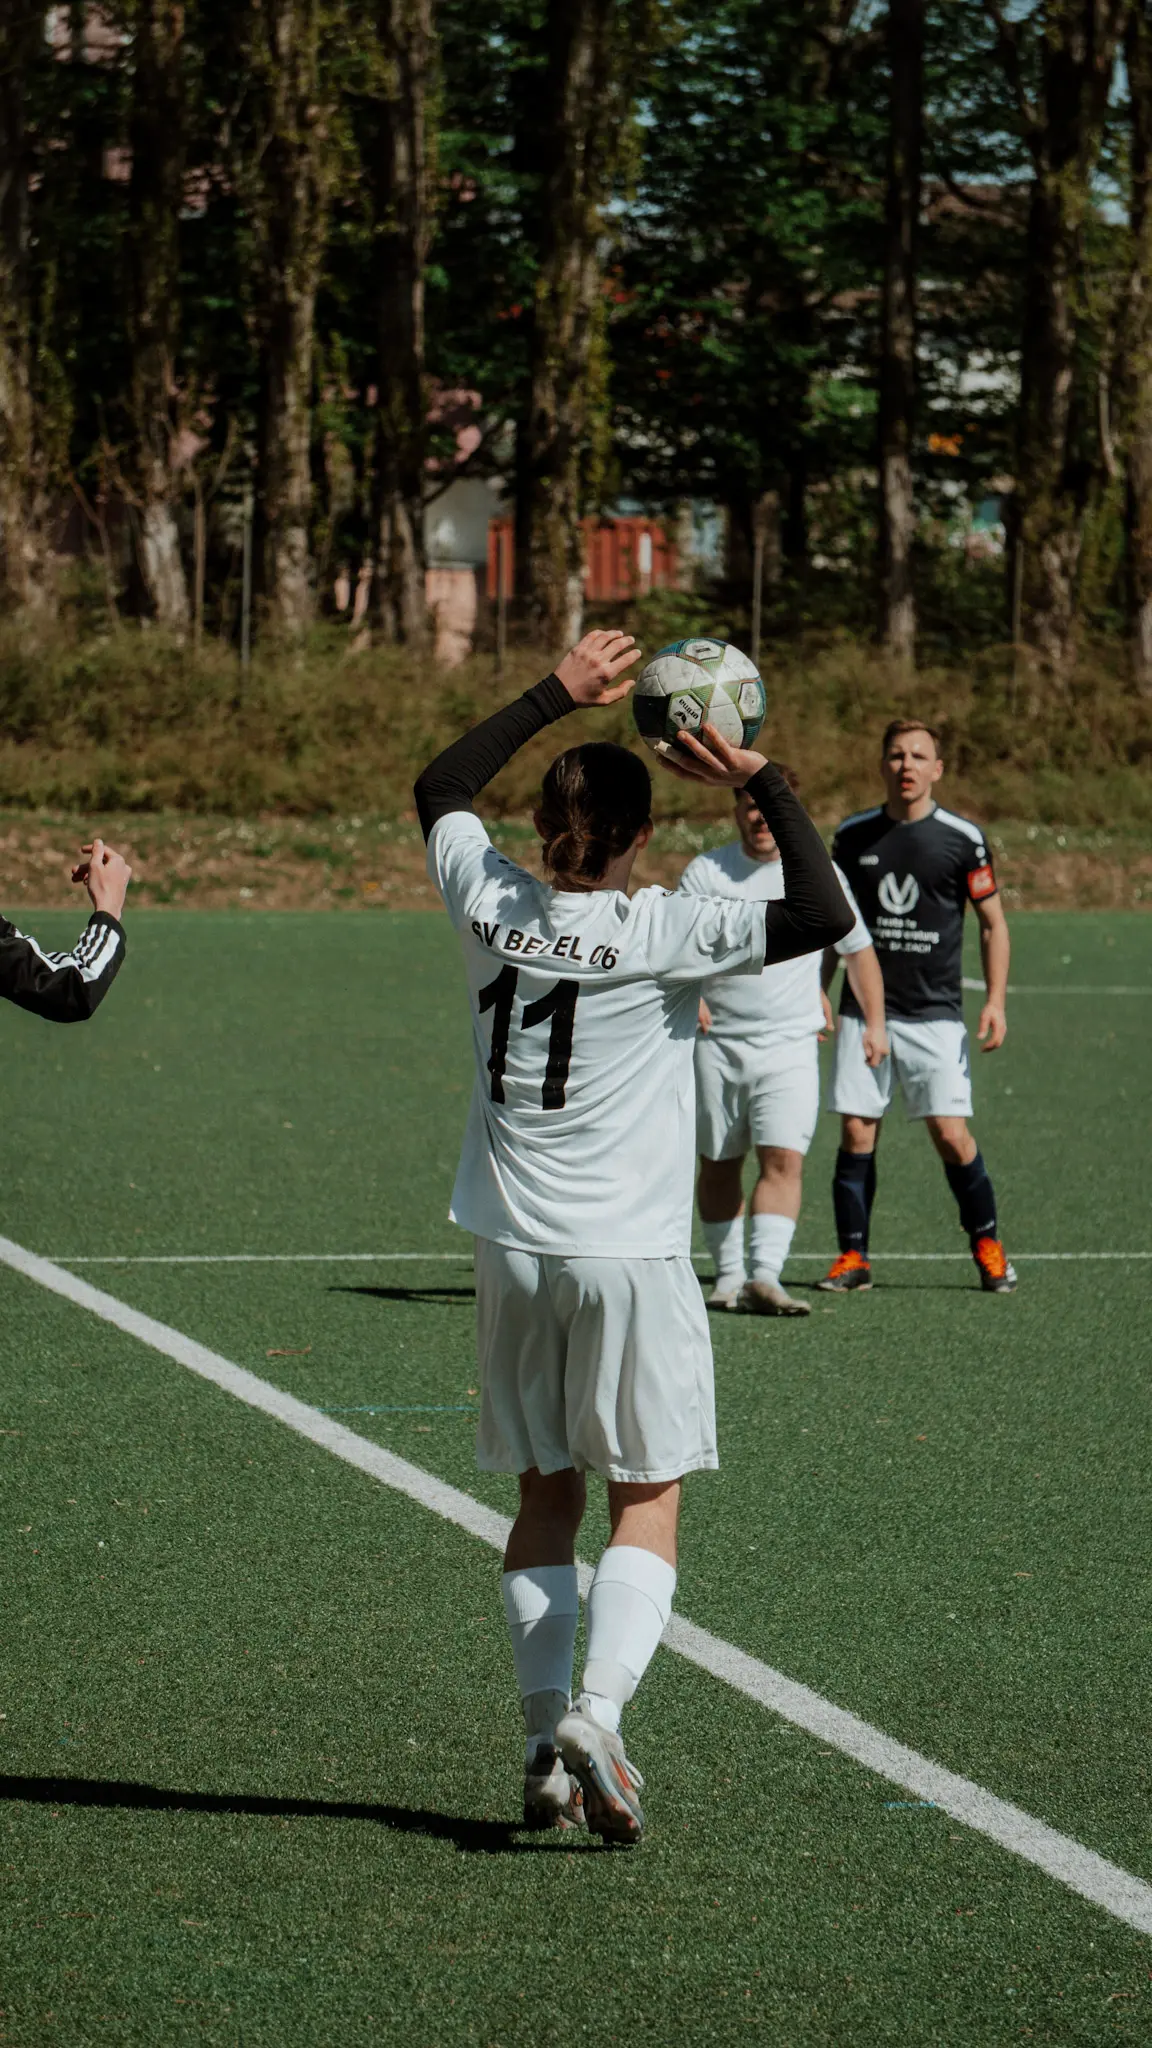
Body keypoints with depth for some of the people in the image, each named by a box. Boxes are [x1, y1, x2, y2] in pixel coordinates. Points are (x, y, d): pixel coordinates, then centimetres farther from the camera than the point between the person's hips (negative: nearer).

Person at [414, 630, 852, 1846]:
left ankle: (545, 1735, 5)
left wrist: (556, 696, 20)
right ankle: (596, 1711, -15)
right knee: (646, 1502, 3)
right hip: (629, 1255, -4)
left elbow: (441, 789, 19)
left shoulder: (490, 907, -1)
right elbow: (822, 917, -18)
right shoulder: (660, 934, -14)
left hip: (513, 1250, 4)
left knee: (546, 1497, 12)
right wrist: (761, 784, -12)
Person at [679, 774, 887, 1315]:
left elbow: (858, 951, 16)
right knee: (718, 1166, 6)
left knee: (784, 1159, -15)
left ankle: (764, 1278, -22)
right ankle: (727, 1275, 19)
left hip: (790, 1046, 0)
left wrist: (875, 1022, 11)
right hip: (717, 1043, 1)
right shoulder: (705, 872, 2)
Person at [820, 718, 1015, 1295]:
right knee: (856, 1134, -2)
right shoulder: (853, 836, 5)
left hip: (936, 1015, -2)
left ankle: (987, 1244, 10)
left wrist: (995, 1000, -4)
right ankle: (853, 1256, 7)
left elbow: (993, 922, 5)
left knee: (950, 1134, -8)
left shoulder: (962, 838, -2)